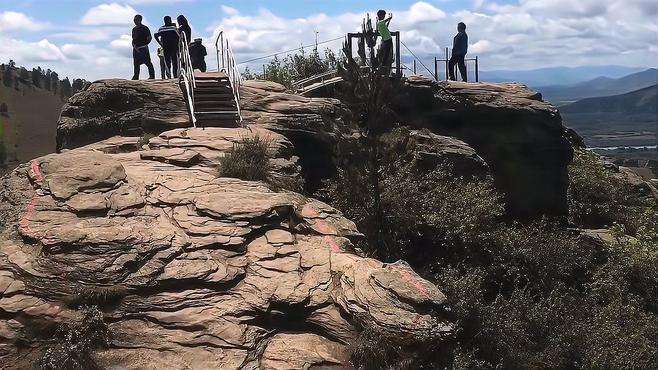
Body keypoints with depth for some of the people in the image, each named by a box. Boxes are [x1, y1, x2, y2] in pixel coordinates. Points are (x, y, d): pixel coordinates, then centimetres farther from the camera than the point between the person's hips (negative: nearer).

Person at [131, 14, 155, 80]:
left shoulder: (145, 28, -2)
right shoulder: (134, 29, 17)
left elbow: (150, 38, -3)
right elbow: (133, 39, 20)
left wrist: (146, 44, -12)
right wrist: (134, 45, 2)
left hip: (143, 48, -6)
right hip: (136, 49, 6)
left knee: (148, 62, -7)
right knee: (136, 63, 5)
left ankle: (152, 75, -2)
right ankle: (136, 76, 8)